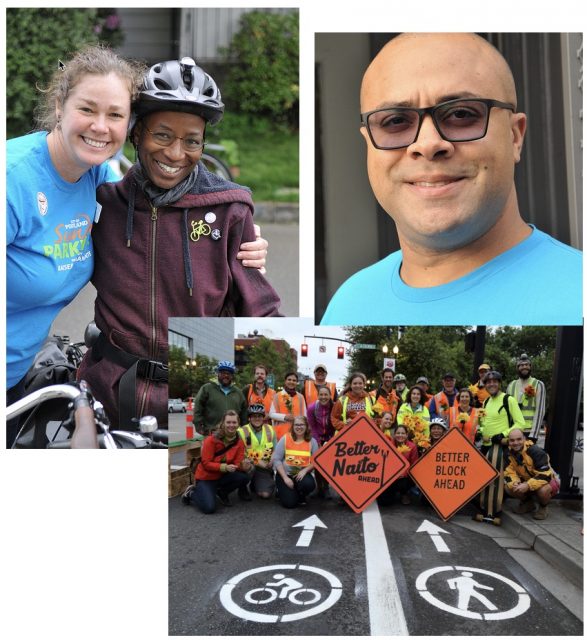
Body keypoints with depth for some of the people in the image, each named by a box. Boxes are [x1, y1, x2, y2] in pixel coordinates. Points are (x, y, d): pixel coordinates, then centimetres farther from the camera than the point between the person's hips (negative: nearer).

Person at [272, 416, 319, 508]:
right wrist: (285, 478, -14)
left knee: (309, 484, -32)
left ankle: (301, 496, 5)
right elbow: (276, 459, -9)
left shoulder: (312, 441, -2)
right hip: (285, 474, -1)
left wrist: (305, 470, -23)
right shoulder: (285, 439, -7)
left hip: (302, 474, 1)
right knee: (290, 503, -16)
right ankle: (284, 491, 21)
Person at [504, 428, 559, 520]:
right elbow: (509, 472, -11)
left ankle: (543, 507, -3)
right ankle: (527, 503, 12)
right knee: (509, 488, -19)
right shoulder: (509, 453, -12)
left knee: (543, 490, -39)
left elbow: (545, 475, -34)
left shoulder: (535, 451, -30)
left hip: (548, 480, -5)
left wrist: (528, 485, -43)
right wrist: (514, 483, -33)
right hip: (527, 481, 5)